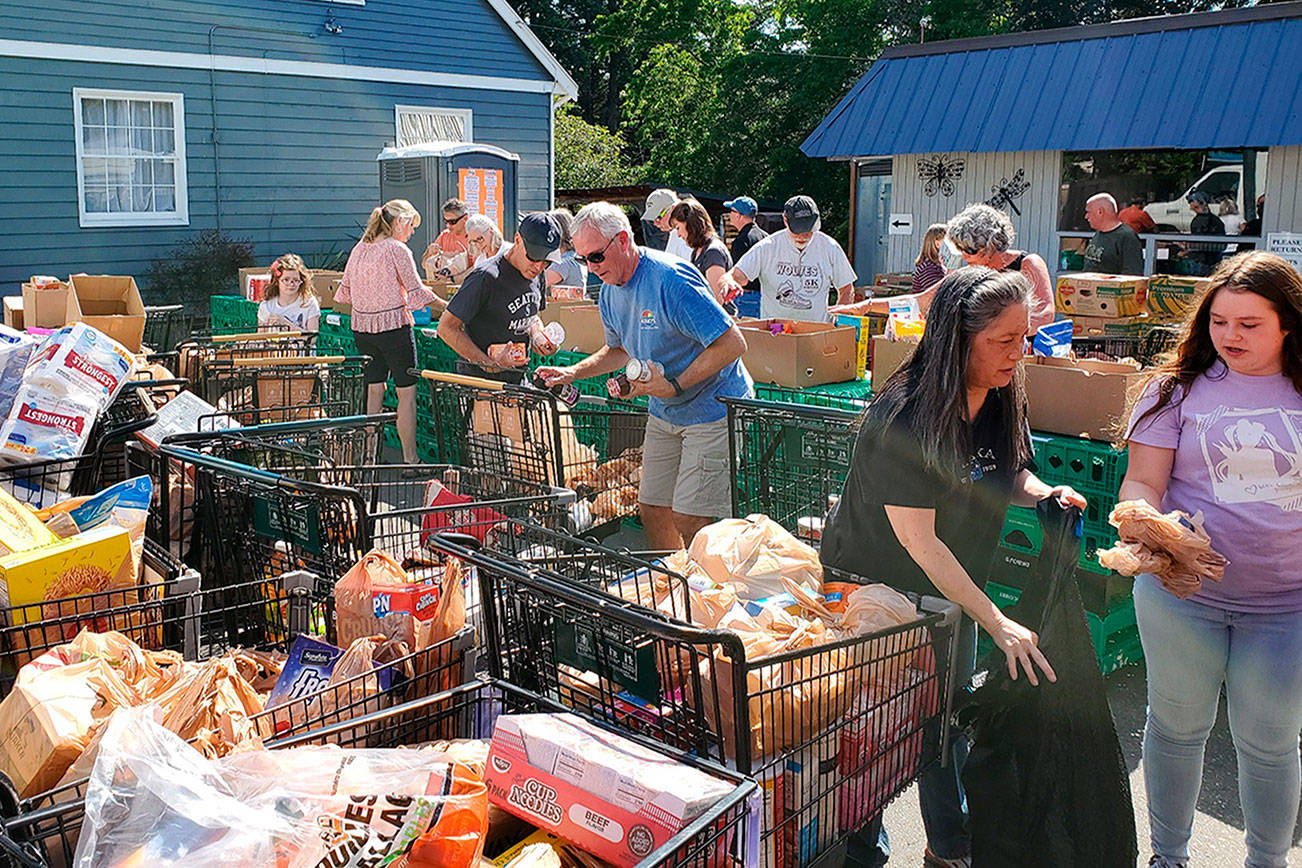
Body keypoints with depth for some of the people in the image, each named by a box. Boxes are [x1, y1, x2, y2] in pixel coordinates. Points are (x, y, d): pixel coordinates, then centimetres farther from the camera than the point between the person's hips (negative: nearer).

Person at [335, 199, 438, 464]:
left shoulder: (358, 249, 10)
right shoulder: (398, 250, -11)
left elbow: (345, 291, 14)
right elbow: (417, 292, -13)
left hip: (362, 327, 7)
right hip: (393, 326, -7)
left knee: (373, 389, 13)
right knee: (407, 392, 0)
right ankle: (409, 459, 1)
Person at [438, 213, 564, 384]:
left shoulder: (536, 273, 6)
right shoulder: (486, 277, -18)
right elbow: (446, 327, -17)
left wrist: (538, 336, 2)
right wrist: (489, 364, -24)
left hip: (518, 378, 7)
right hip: (480, 379, -7)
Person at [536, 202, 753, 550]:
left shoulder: (672, 279, -23)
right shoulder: (610, 292, 4)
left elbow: (732, 343, -25)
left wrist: (674, 386, -24)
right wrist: (572, 373, 10)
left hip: (712, 408, -8)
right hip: (663, 413, 8)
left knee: (689, 521, -12)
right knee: (652, 510, 9)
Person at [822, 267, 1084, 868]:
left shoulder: (1005, 400, -7)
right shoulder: (902, 418, -30)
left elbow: (1010, 475, 12)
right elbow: (919, 542, -29)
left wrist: (1044, 494, -11)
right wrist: (998, 625, -29)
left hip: (950, 588, 7)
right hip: (871, 588, -6)